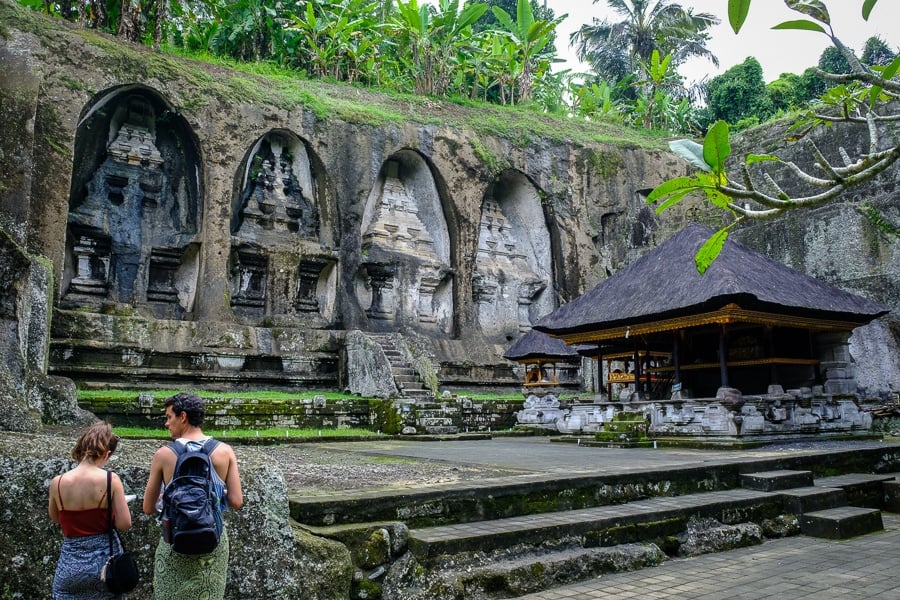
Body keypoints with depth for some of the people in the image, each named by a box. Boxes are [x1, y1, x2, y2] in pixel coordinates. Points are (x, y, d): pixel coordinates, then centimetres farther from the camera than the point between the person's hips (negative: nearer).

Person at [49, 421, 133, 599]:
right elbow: (124, 524, -12)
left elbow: (55, 518, 11)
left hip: (71, 562, 1)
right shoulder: (111, 480, -16)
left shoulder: (57, 482, -8)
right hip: (104, 559, -1)